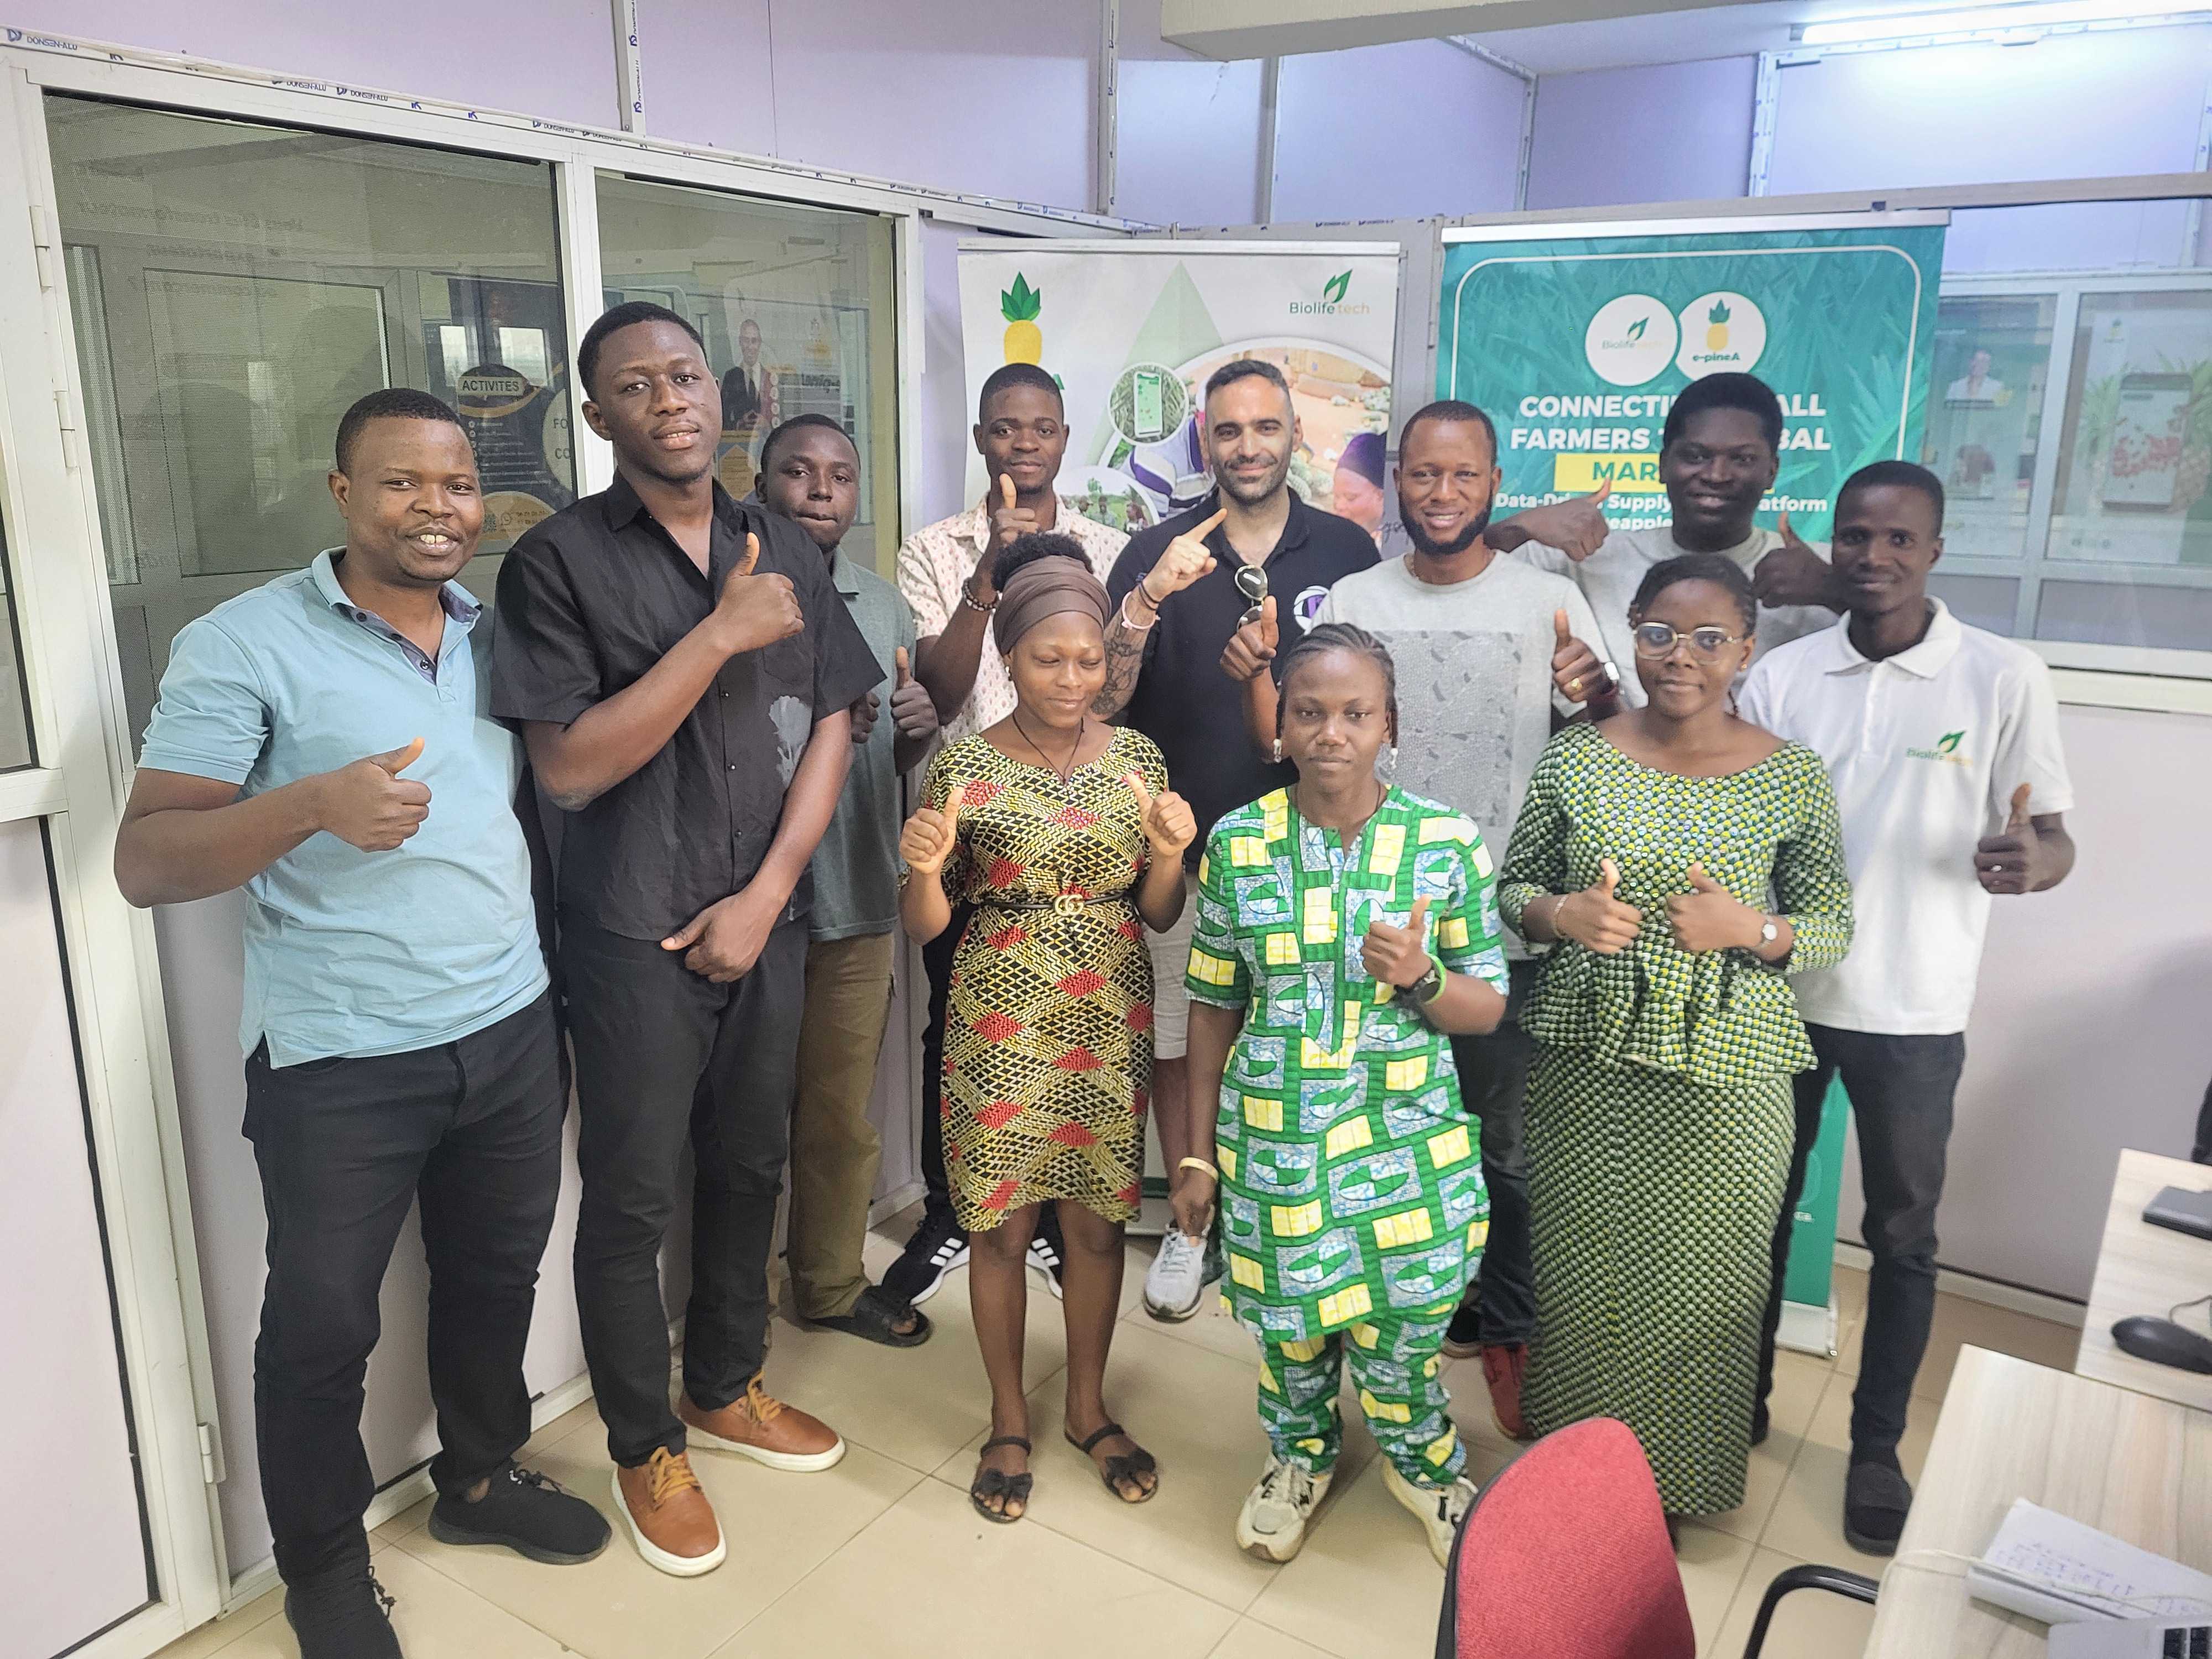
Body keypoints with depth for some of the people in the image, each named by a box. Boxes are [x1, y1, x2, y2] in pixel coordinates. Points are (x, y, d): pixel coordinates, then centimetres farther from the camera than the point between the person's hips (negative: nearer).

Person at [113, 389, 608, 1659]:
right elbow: (144, 862, -13)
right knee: (322, 1326, 11)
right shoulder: (244, 644, -10)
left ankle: (482, 1478, 44)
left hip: (511, 1030, 5)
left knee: (496, 1278, 20)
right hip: (342, 1062, -5)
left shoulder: (498, 632, 7)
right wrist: (311, 805, -29)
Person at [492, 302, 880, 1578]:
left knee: (751, 1165, 17)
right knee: (633, 1198, 7)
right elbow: (569, 767, -15)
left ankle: (726, 1389, 39)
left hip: (768, 918, 5)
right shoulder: (562, 561, -8)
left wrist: (765, 896, -7)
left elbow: (832, 727, 3)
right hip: (638, 933, -4)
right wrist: (720, 635, -20)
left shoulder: (785, 551, 6)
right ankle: (646, 1448, 27)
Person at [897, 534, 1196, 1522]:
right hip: (1000, 1025, -2)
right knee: (1002, 1224, 9)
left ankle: (1088, 1407, 35)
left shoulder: (1136, 759, 0)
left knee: (1098, 1218, 13)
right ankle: (1009, 1421, 31)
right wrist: (925, 869, -25)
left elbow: (1158, 917, 5)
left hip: (1110, 1023, 2)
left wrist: (1168, 857, -15)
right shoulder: (966, 766, -7)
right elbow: (925, 925, -3)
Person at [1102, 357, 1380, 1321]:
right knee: (1179, 1042, 9)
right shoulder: (1156, 553, 0)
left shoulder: (1347, 551, 3)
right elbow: (1103, 701, -8)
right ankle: (1189, 1228, 28)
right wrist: (1149, 599, -22)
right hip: (1184, 844, 0)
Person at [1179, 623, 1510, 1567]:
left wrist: (1420, 978, -21)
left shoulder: (1447, 842, -6)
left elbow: (1489, 1008, 1)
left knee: (1401, 1329, 8)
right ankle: (1301, 1456, 48)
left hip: (1407, 1140, 0)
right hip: (1272, 1138, 1)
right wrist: (1200, 1155, 6)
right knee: (1287, 1320, 15)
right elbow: (1214, 1007, 3)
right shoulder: (1237, 844, -4)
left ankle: (1422, 1464, 43)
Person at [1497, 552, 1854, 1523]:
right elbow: (1512, 888, 6)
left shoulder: (1794, 779, -3)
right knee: (1577, 1269, 12)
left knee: (1700, 1280, 10)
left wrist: (1750, 929, -18)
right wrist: (1560, 914, -16)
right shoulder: (1573, 760, -1)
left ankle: (1675, 1481, 36)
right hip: (1586, 1066, 1)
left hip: (1726, 1077, -1)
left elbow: (1834, 929, 2)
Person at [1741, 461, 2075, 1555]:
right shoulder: (1781, 676, 0)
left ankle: (1876, 1447, 28)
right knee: (1764, 1208, 15)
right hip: (1779, 996, 2)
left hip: (1912, 1012, -2)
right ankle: (1744, 1401, 34)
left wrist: (2030, 861, -27)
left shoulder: (2005, 679, -6)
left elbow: (2055, 840, -5)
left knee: (1902, 1237, 10)